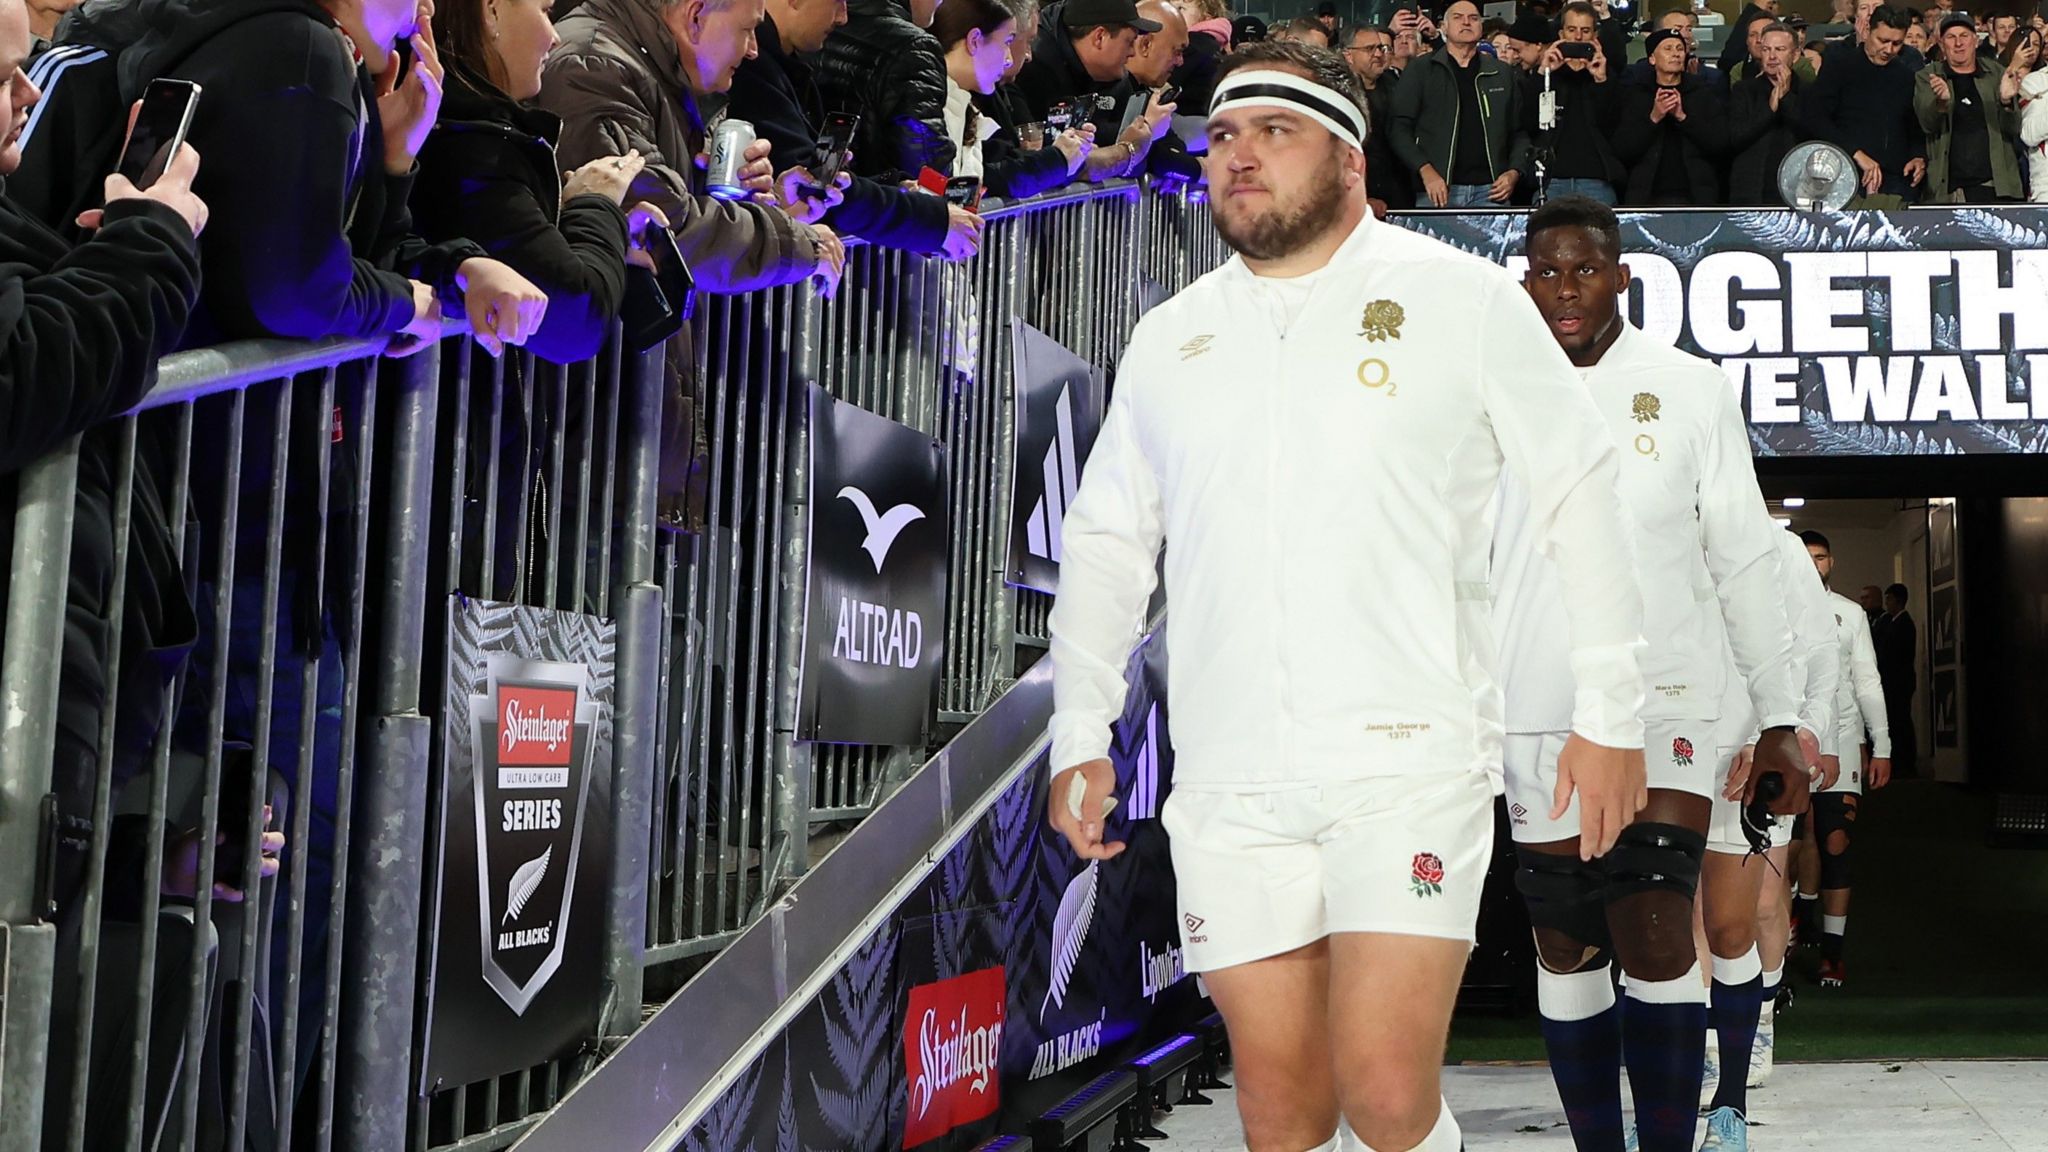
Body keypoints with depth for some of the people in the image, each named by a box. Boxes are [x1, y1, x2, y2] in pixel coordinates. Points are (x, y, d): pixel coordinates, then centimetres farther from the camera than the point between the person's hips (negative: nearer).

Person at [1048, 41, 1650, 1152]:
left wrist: (1609, 713, 2)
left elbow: (1579, 490, 5)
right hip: (1228, 780, 4)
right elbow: (1106, 539, 18)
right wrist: (1081, 735, 11)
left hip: (1408, 758, -3)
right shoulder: (1167, 340, 12)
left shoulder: (1462, 299, 2)